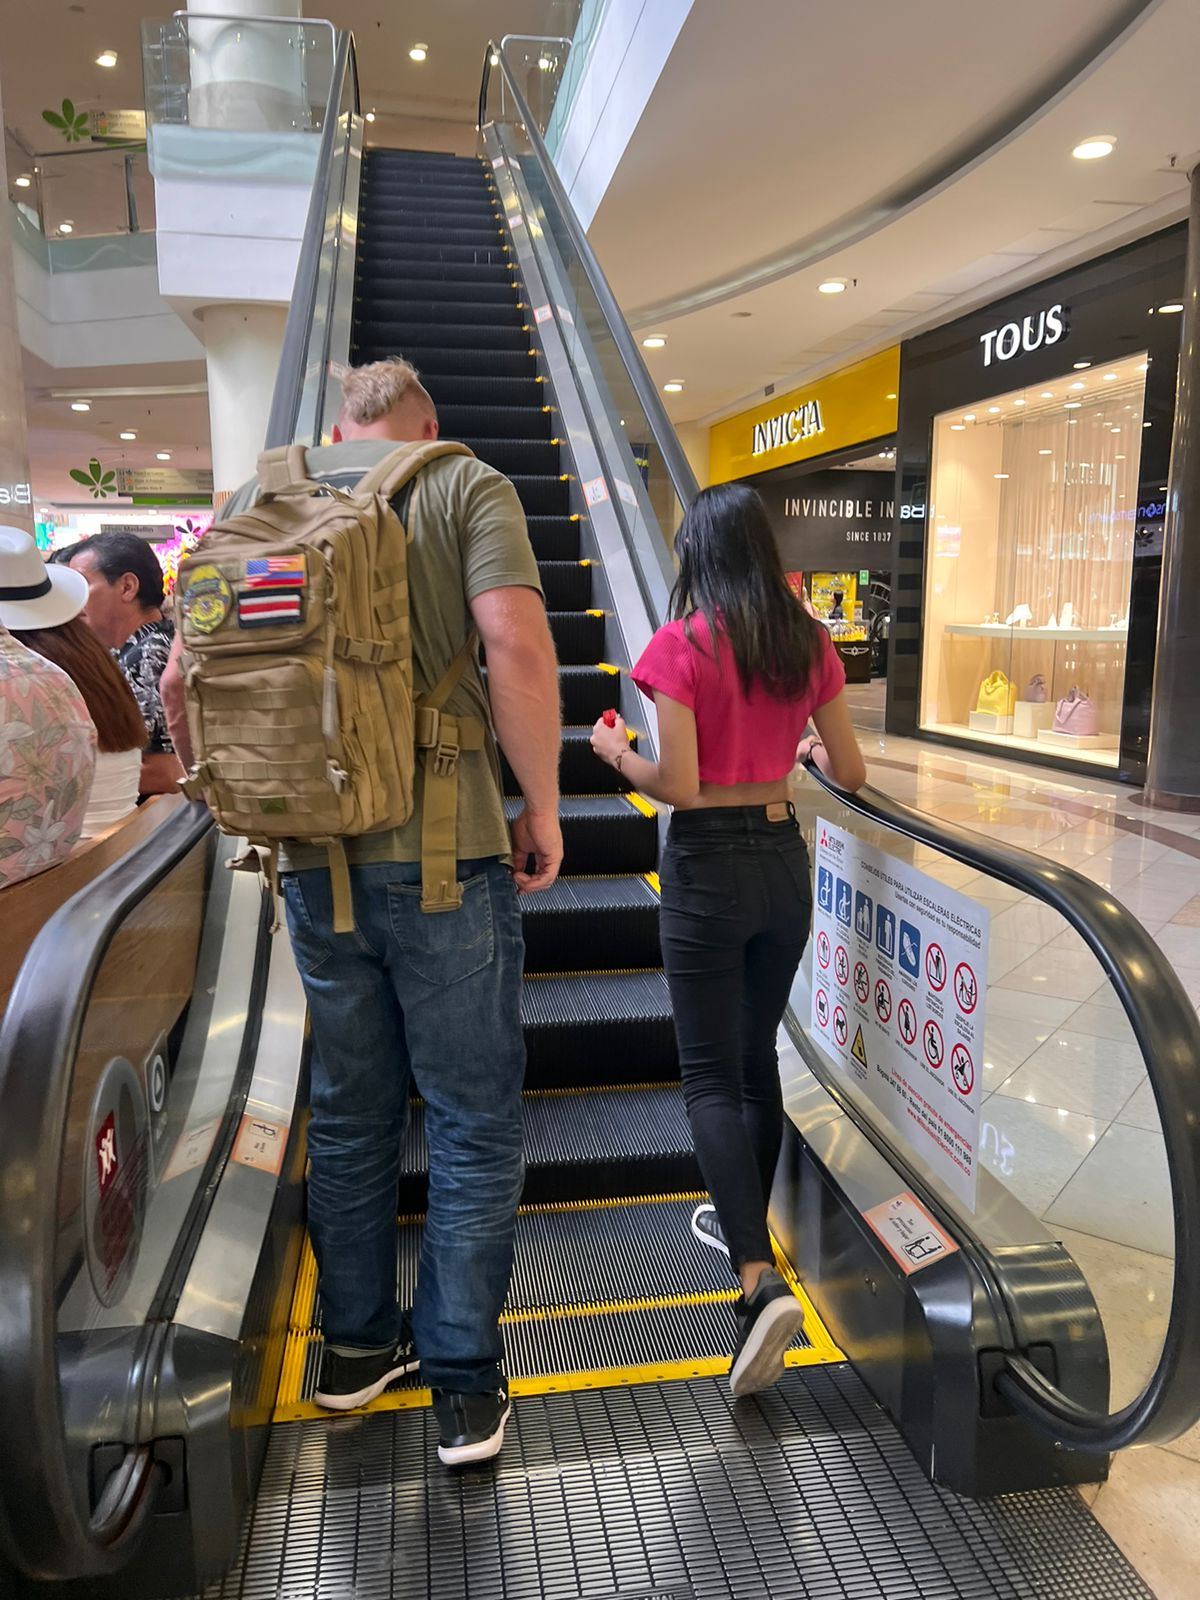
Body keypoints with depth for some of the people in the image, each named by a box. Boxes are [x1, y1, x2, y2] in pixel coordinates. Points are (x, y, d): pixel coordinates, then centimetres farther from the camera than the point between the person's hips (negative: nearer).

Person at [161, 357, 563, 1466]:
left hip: (314, 861, 5)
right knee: (475, 1121, 9)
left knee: (348, 1114, 19)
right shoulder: (466, 484, 0)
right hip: (443, 854, -4)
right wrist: (543, 807, -8)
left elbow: (181, 683, 9)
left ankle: (355, 1346, 34)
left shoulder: (257, 497, 11)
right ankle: (463, 1385, 18)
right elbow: (516, 645, -17)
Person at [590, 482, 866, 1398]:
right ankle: (743, 1221, 37)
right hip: (784, 859, 6)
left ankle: (760, 1280, -10)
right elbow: (852, 774, 6)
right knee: (757, 1054, 20)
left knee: (711, 1074, 2)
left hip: (707, 867, -5)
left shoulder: (683, 644, -13)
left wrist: (615, 752, 1)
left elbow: (677, 785, -17)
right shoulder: (809, 643, 2)